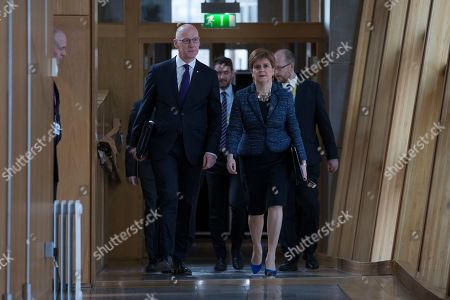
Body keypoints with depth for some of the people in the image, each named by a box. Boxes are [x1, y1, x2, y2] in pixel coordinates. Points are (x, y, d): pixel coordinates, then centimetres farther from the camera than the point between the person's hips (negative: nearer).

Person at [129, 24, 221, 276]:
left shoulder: (209, 75, 7)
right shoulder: (159, 71, 5)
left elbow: (215, 116, 6)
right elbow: (146, 109, 8)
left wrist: (211, 149, -4)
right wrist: (136, 142, 5)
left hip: (193, 148, 2)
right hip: (164, 146, -2)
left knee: (188, 204, 4)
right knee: (169, 198, -12)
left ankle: (180, 259, 12)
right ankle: (166, 256, -10)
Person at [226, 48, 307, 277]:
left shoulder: (284, 96, 1)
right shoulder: (241, 97, 0)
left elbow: (294, 129, 2)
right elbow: (235, 128, -5)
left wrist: (302, 159, -1)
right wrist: (231, 154, -20)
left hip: (279, 158, -1)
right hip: (252, 159, 1)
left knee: (276, 204, -15)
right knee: (255, 208, 9)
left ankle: (270, 258, -13)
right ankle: (257, 249, 33)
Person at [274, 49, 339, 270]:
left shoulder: (311, 88, 3)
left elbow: (324, 123, 5)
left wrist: (332, 155, 3)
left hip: (307, 158, 0)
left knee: (310, 205, -3)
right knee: (287, 209, 2)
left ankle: (309, 252, 15)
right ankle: (290, 256, 9)